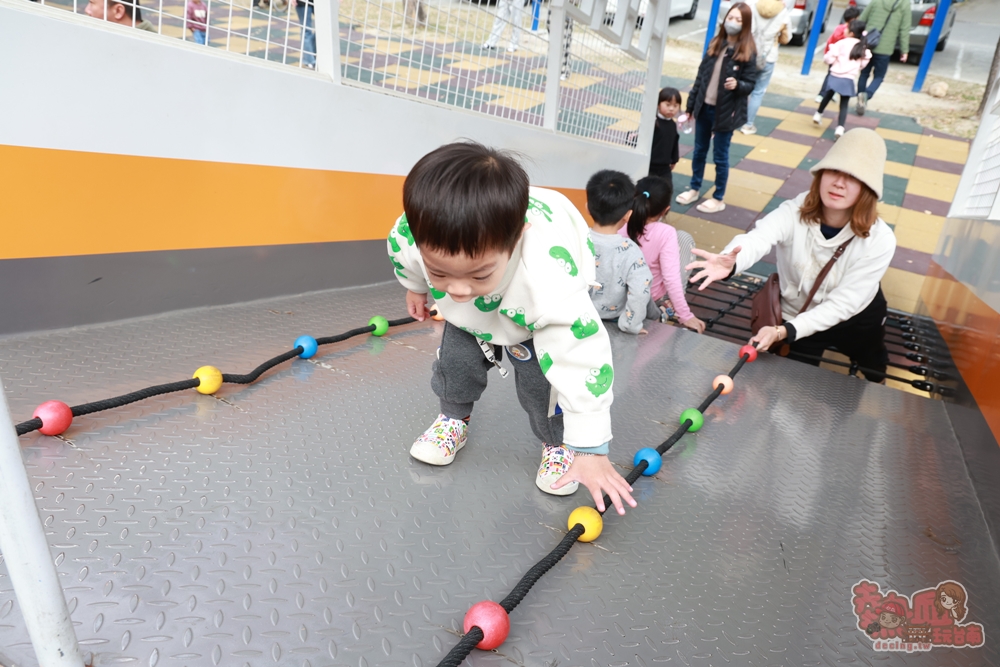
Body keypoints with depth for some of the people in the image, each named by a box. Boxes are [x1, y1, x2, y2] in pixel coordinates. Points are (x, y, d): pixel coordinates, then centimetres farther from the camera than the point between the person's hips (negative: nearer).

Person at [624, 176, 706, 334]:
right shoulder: (665, 233, -28)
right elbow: (671, 279, -29)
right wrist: (686, 316, -20)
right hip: (653, 297, -3)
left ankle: (656, 313, 25)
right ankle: (668, 306, 16)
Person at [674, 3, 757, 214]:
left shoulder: (747, 53, -10)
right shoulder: (715, 44, 3)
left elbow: (750, 84, -9)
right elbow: (701, 76, 7)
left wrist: (737, 85, -32)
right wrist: (691, 104, 8)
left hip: (725, 112, -5)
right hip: (704, 108, 5)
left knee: (720, 156, 5)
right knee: (699, 151, 16)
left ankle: (718, 199, 18)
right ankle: (694, 189, 33)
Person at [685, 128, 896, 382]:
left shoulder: (879, 240, -27)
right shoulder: (794, 212, -28)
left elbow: (842, 304, -27)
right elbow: (757, 239, -49)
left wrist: (785, 331, -41)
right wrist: (729, 263, -73)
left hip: (858, 321, 2)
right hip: (799, 318, -1)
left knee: (872, 373, 27)